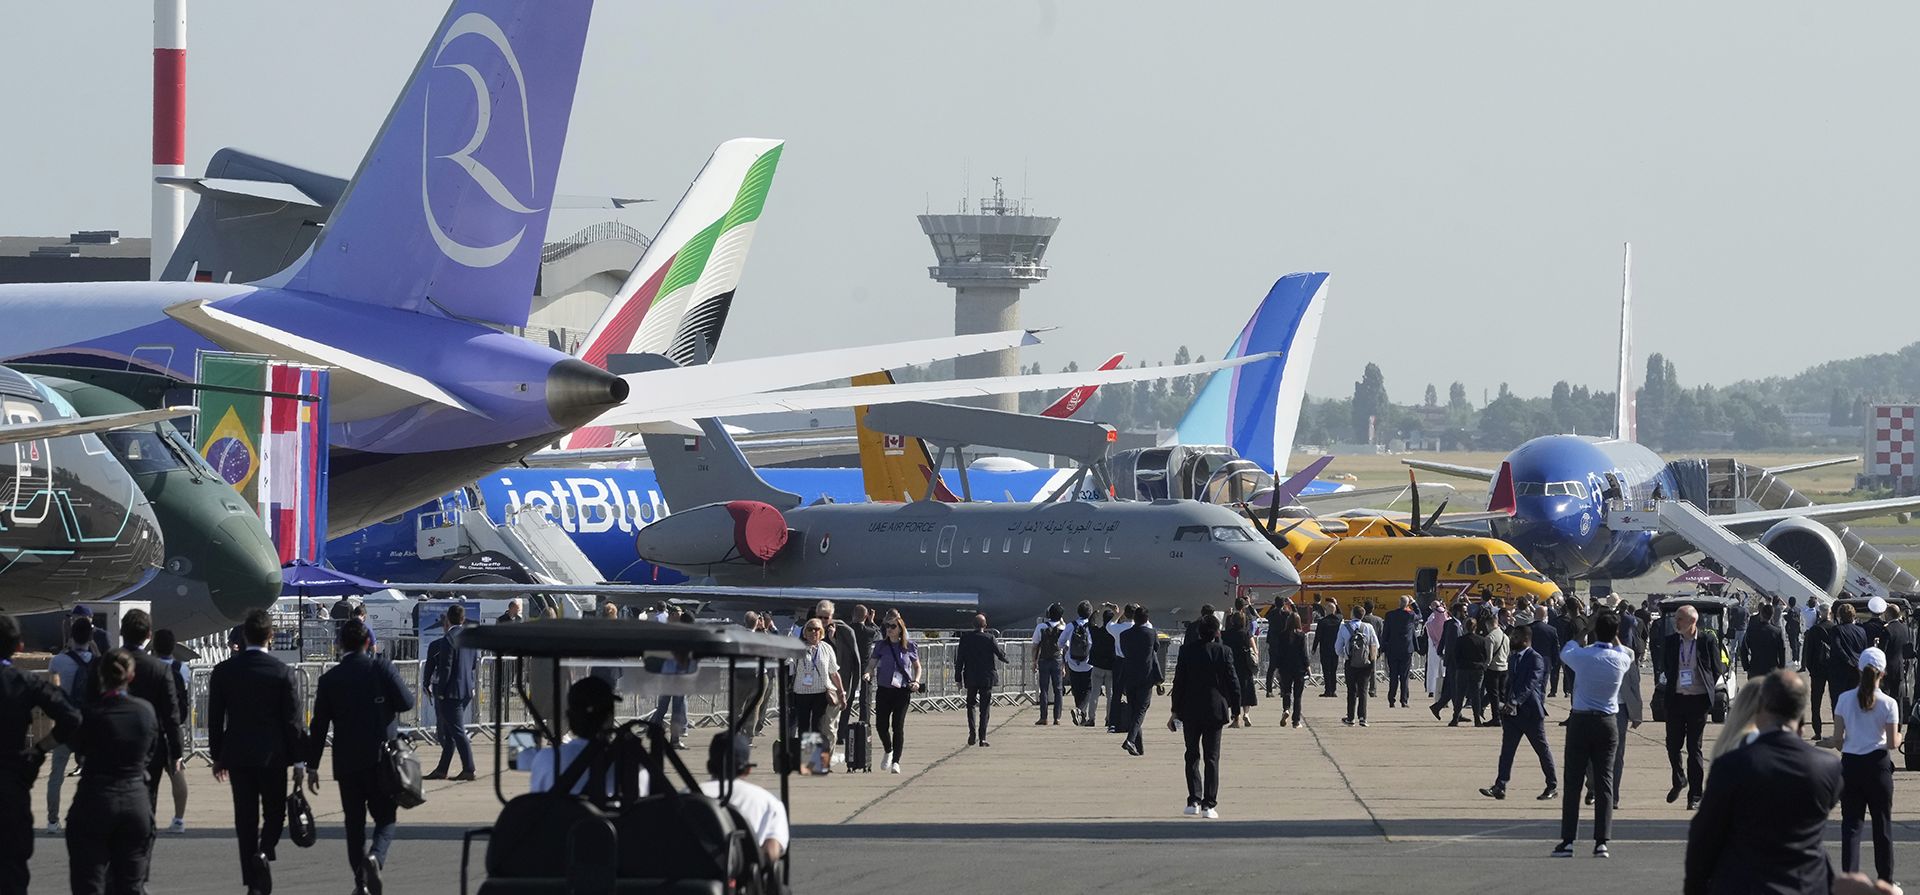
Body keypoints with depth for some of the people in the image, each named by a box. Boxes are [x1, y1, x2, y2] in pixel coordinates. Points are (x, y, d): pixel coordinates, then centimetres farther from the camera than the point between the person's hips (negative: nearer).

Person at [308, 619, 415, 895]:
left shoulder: (329, 679, 2)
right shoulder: (381, 668, -5)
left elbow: (319, 726, 3)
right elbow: (406, 703, -8)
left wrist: (311, 767, 8)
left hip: (347, 763, 2)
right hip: (381, 758, -2)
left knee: (354, 822, 10)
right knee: (385, 818, 5)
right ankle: (375, 857, -23)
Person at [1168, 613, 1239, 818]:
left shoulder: (1187, 651, -4)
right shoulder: (1224, 652, -7)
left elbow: (1179, 682, -1)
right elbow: (1232, 681, -3)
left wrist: (1175, 710, 5)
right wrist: (1235, 708, 8)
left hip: (1190, 710, 1)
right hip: (1215, 709, -1)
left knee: (1192, 756, 13)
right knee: (1211, 758, 4)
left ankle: (1194, 801, 4)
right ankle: (1209, 805, 0)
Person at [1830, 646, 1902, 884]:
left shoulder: (1845, 700, -4)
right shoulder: (1888, 704, -10)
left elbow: (1837, 739, -2)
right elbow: (1892, 743, -9)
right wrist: (1899, 738, 14)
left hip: (1850, 765, 2)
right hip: (1877, 764, -1)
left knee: (1851, 823, 6)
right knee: (1882, 823, 10)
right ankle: (1885, 881, 18)